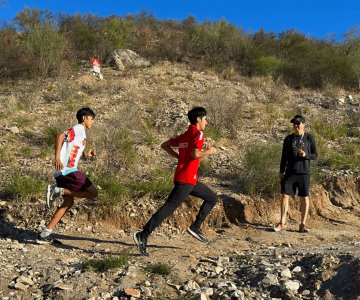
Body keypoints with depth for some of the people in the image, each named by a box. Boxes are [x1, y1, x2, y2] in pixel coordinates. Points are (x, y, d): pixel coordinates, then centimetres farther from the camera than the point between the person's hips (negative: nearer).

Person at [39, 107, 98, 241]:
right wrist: (57, 158, -28)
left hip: (62, 173, 10)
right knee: (93, 193, -4)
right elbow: (60, 136, -20)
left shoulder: (79, 131, 25)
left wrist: (86, 154, 17)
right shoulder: (79, 129, -4)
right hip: (69, 170, -10)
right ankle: (58, 191, -11)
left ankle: (46, 232, 12)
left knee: (69, 202, 16)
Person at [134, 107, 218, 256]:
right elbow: (195, 154, -25)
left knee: (212, 198, 18)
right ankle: (143, 235, -13)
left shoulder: (184, 136, 16)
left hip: (191, 181, 10)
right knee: (168, 208, -12)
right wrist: (209, 151, -8)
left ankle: (195, 227, 14)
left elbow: (164, 145, 19)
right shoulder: (198, 134, -8)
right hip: (186, 180, -10)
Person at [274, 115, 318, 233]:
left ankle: (303, 224, 10)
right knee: (284, 195, -3)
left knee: (304, 198, 1)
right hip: (290, 173, 2)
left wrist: (306, 155, -16)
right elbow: (284, 156, 10)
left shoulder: (309, 138, 2)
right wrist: (281, 172, 6)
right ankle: (282, 223, 5)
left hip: (304, 173, -1)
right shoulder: (288, 139, 7)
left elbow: (315, 155, 4)